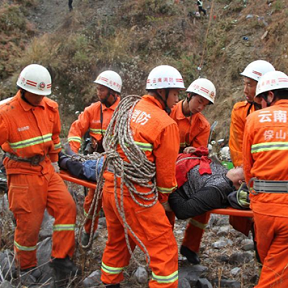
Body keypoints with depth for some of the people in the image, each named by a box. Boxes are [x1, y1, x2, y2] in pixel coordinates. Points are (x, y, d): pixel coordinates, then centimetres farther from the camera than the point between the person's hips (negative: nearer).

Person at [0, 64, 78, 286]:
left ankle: (61, 259, 5)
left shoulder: (50, 108, 1)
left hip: (46, 168, 5)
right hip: (23, 173, -5)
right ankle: (27, 268, 26)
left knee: (66, 206, -8)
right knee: (29, 222, 2)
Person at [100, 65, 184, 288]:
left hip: (110, 186, 8)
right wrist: (164, 198, 11)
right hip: (134, 194, -8)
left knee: (118, 240, 25)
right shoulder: (166, 124, -10)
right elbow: (166, 169, -7)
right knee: (164, 248, 3)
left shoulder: (128, 108, 11)